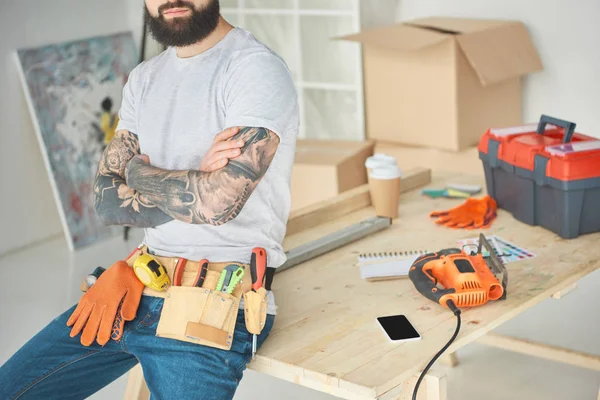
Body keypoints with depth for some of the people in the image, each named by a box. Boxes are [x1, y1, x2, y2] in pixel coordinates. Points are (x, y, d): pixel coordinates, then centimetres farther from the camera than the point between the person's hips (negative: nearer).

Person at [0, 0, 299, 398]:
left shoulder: (256, 68, -12)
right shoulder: (145, 78, 12)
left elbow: (218, 201, -24)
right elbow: (107, 198, 5)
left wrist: (140, 171, -5)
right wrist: (194, 189, -12)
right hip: (143, 283, 7)